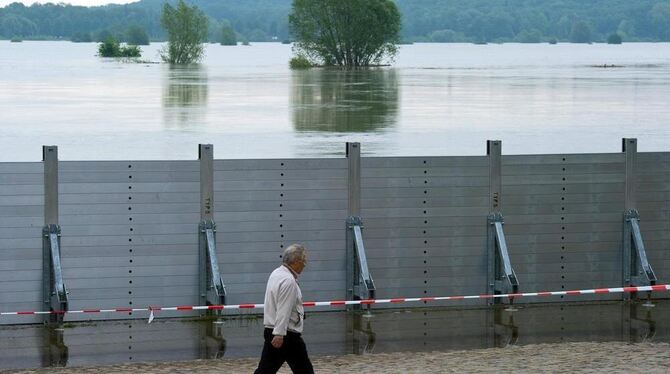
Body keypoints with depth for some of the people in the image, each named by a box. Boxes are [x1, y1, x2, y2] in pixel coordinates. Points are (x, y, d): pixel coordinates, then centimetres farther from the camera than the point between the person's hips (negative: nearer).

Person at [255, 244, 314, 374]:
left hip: (271, 332, 9)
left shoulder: (276, 274, 13)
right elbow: (283, 310, -25)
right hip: (287, 335, -9)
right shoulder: (289, 281, -18)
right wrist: (279, 334, -30)